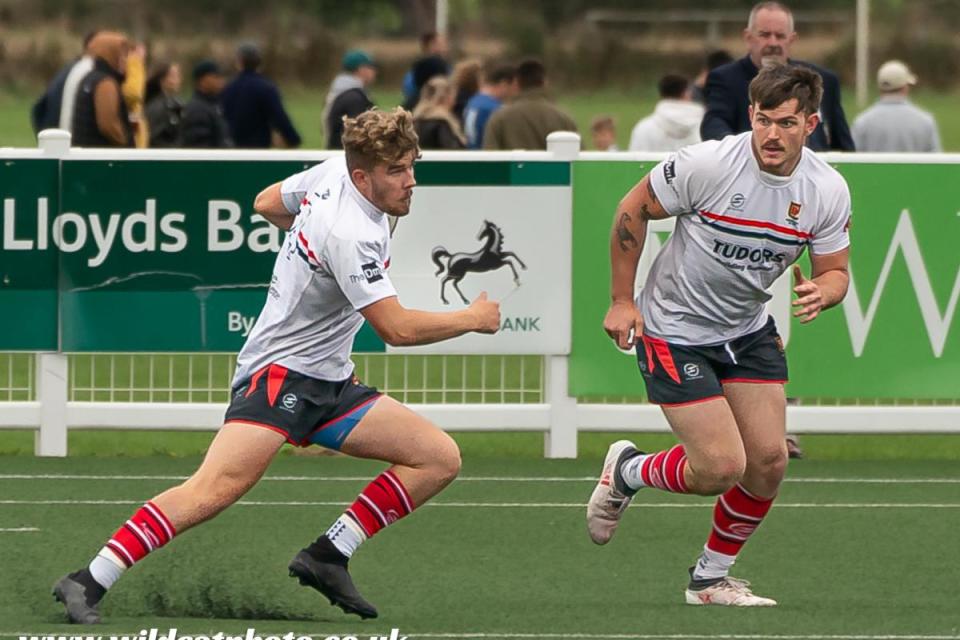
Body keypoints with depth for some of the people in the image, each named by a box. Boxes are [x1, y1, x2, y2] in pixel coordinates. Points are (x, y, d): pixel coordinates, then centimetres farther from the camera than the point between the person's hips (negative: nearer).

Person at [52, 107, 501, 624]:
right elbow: (396, 329, -25)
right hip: (279, 373, -10)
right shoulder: (352, 236, -23)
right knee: (217, 488, -28)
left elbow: (267, 203, 21)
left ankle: (327, 556, 0)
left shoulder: (332, 173, 3)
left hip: (328, 381, 10)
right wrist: (473, 319, -11)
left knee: (440, 459, 1)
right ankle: (89, 583, -26)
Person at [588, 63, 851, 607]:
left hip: (749, 332, 5)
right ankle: (627, 472, 19)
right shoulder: (709, 164, -23)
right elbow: (633, 210, -9)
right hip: (675, 332, -5)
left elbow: (835, 271, 1)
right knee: (721, 468, -13)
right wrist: (622, 300, -6)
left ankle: (711, 578, 19)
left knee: (769, 461, -3)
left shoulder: (828, 190, -10)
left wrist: (821, 292, -24)